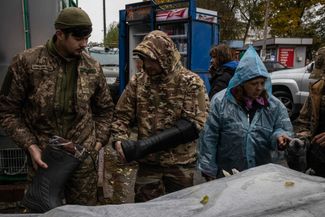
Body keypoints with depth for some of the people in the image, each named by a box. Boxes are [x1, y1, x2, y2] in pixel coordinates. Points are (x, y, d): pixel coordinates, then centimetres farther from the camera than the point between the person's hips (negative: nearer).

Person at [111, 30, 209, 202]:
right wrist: (119, 139, -14)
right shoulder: (137, 81, 2)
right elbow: (122, 115, 7)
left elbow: (195, 123, -16)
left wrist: (151, 142, -22)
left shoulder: (191, 83, -9)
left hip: (181, 164, -2)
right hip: (148, 162, 2)